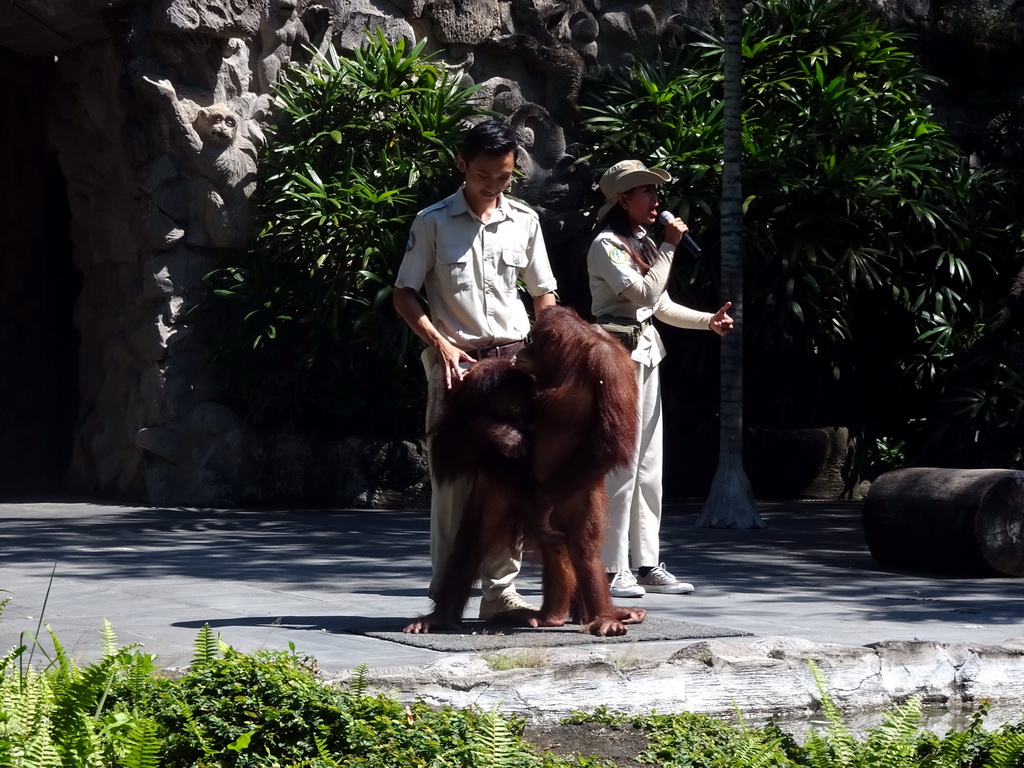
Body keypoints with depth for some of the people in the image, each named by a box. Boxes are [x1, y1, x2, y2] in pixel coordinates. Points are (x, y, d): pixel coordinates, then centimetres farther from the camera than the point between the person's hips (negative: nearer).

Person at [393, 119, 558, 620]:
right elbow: (404, 295, 3)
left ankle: (500, 590, 7)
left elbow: (544, 296, 17)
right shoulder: (434, 222, 2)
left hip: (514, 360, 3)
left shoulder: (524, 221, 10)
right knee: (453, 477, -4)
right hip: (455, 362, -3)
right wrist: (440, 343, -11)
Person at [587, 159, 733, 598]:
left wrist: (707, 320, 10)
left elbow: (661, 306, 22)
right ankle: (611, 568, -6)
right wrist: (669, 247, -14)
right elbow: (644, 293, -20)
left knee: (648, 465, 9)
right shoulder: (607, 244, -10)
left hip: (645, 353, 9)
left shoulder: (643, 243, 18)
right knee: (621, 464, -9)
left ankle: (646, 565, 13)